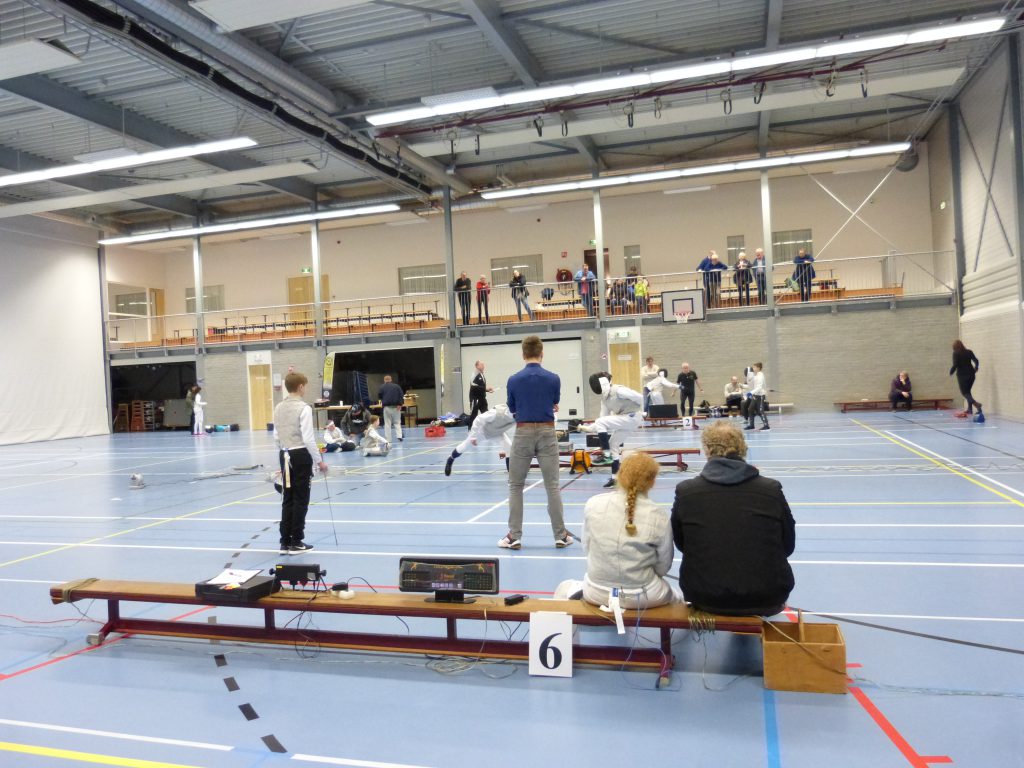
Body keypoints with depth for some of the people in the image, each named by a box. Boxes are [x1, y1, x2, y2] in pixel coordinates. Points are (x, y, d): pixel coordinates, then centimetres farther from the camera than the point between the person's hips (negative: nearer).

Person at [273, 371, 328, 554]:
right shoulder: (304, 408, -15)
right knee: (300, 500, 3)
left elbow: (276, 437, 11)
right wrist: (319, 461, -10)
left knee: (287, 500, 12)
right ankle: (296, 543, 9)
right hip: (301, 456, -7)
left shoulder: (278, 408, 6)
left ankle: (285, 542, 16)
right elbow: (308, 439, -18)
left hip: (285, 456, 7)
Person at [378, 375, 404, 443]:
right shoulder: (396, 386, 5)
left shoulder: (382, 387, 0)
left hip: (387, 406, -1)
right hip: (396, 406, 1)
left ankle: (388, 439, 3)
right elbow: (401, 395, -3)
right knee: (397, 422, 10)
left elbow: (379, 396, 5)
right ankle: (399, 436, -5)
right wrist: (400, 404, -8)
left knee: (387, 423, 5)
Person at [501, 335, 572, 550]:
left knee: (515, 486, 11)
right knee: (552, 486, 7)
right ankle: (560, 535, 10)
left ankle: (514, 536, 10)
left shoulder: (513, 380, -5)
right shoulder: (553, 378, -4)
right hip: (546, 433, 1)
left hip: (523, 433, 0)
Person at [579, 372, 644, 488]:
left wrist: (642, 413, -6)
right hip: (625, 419, 9)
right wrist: (585, 428, 3)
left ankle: (606, 454, -12)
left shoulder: (618, 390, -21)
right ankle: (615, 477, 14)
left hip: (631, 418, -9)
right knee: (613, 446, 10)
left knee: (600, 423, -17)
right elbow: (604, 417, 8)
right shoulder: (605, 397, 6)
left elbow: (639, 397, -21)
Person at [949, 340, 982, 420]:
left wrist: (951, 372, 1)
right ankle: (970, 408, 17)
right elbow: (976, 361, 6)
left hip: (962, 375, -5)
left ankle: (976, 403, -24)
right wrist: (975, 369, 24)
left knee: (964, 392, 1)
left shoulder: (956, 354, -7)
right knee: (967, 391, 20)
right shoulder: (969, 352, 6)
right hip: (971, 374, 5)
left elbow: (955, 365, -16)